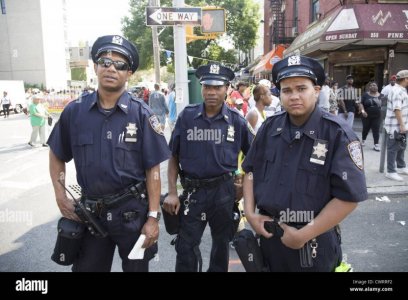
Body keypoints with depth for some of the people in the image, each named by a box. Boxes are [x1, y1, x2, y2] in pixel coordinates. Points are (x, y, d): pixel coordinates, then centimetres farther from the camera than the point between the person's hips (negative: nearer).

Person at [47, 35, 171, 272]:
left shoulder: (141, 114, -10)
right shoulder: (74, 111, -2)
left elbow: (153, 169, -8)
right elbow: (57, 156, 11)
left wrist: (153, 217, -10)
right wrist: (60, 196, 2)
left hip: (133, 211, -2)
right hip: (90, 211, 2)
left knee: (136, 267, 17)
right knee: (86, 267, 19)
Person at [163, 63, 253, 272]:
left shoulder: (236, 120, -3)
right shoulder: (186, 116, -4)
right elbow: (174, 156, -1)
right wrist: (172, 192, -7)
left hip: (224, 190, 1)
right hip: (193, 191, 0)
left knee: (222, 243, 20)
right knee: (186, 247, 8)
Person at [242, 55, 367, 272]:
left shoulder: (338, 134, -16)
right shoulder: (269, 127, -2)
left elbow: (349, 196, -17)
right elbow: (251, 170, 9)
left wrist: (303, 235, -16)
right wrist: (250, 213, -2)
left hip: (314, 242, -4)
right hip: (269, 234, 5)